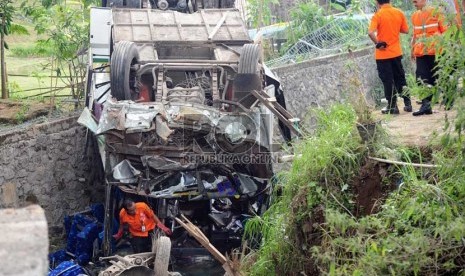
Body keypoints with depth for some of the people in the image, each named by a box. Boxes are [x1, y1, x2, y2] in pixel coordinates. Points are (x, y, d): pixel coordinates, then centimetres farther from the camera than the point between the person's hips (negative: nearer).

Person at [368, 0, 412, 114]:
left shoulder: (378, 15, -13)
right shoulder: (399, 13, -1)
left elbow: (371, 32, -26)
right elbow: (405, 30, 7)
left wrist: (377, 43, -12)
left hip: (383, 54, -4)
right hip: (396, 52, 4)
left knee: (387, 81, 4)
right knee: (400, 78, 16)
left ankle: (392, 106, 6)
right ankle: (407, 103, 19)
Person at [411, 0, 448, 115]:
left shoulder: (435, 12, -2)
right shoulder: (414, 16, 13)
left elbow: (444, 30, -2)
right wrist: (413, 50, 21)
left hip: (435, 51, -4)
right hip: (421, 53, 4)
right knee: (423, 78, -7)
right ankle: (426, 104, -10)